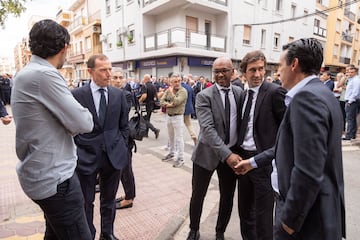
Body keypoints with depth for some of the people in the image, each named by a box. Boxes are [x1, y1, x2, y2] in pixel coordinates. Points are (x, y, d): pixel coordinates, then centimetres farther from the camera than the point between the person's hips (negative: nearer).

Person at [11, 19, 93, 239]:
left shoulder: (26, 73, 11)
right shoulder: (44, 74, -21)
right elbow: (83, 123, -21)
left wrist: (69, 124, 0)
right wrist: (84, 114, 0)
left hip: (45, 173, 10)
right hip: (54, 177, -10)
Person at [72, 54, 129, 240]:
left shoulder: (119, 94, 1)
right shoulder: (77, 95, -7)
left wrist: (121, 147, 4)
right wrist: (77, 151, -4)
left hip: (114, 155, 3)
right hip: (86, 156, -2)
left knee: (109, 199, 18)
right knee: (86, 202, 12)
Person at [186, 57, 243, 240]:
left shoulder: (240, 93, 2)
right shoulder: (204, 96, -11)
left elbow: (242, 121, 10)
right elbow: (207, 128, -21)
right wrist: (227, 154, -28)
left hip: (232, 153, 3)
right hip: (207, 153, -3)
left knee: (228, 197, 15)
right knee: (197, 196, 11)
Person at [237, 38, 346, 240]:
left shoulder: (307, 96, -23)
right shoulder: (318, 93, 8)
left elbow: (308, 172, -28)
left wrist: (290, 219, -18)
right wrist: (254, 161, 19)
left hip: (309, 216, -9)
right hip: (311, 207, 9)